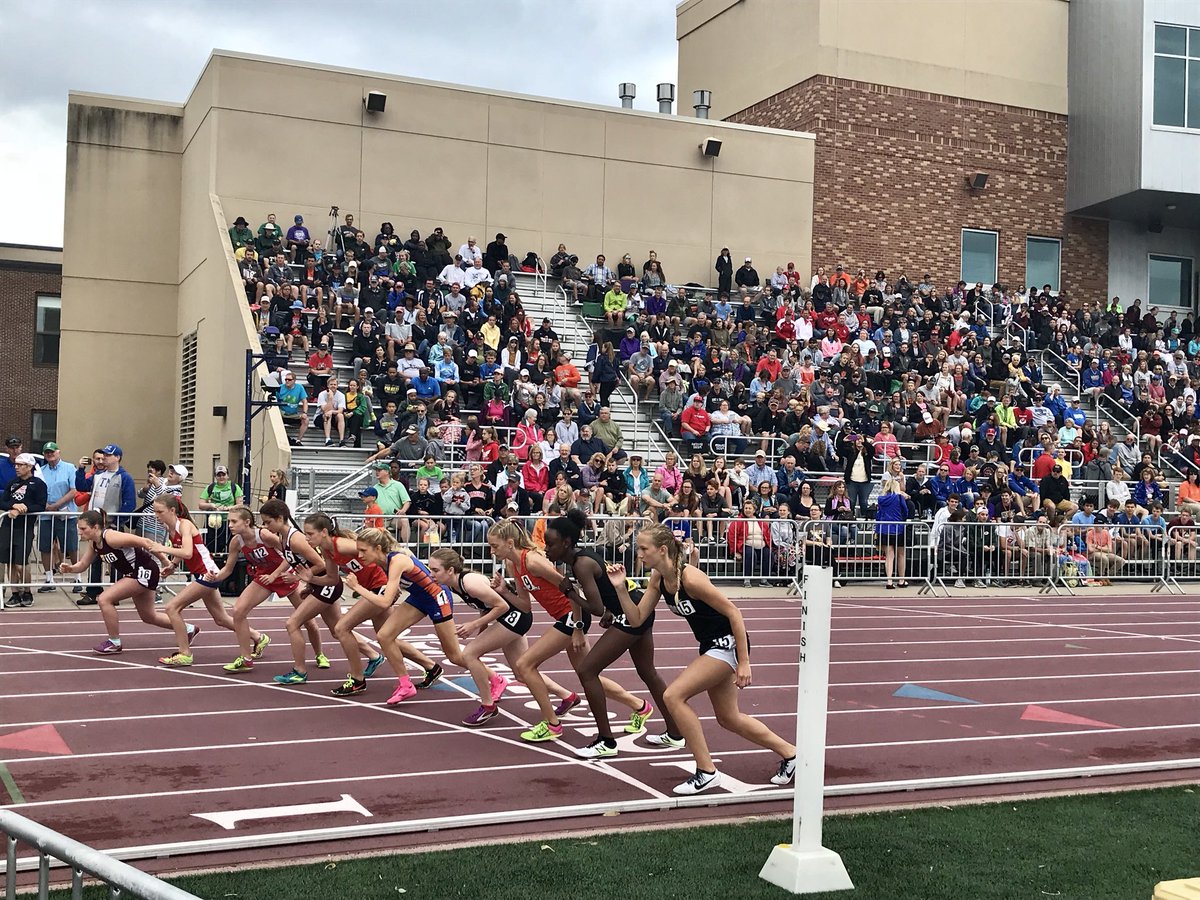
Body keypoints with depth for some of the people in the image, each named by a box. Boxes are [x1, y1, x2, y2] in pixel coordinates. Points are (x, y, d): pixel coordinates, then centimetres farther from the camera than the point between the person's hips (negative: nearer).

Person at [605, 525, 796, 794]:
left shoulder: (690, 578, -25)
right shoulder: (658, 579, -1)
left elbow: (732, 612, -21)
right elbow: (637, 619, 3)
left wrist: (744, 662, -20)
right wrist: (621, 589, -13)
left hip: (729, 643, -9)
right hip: (712, 646, 9)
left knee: (673, 696, -16)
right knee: (729, 719, 17)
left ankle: (706, 772, -6)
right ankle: (789, 754, 35)